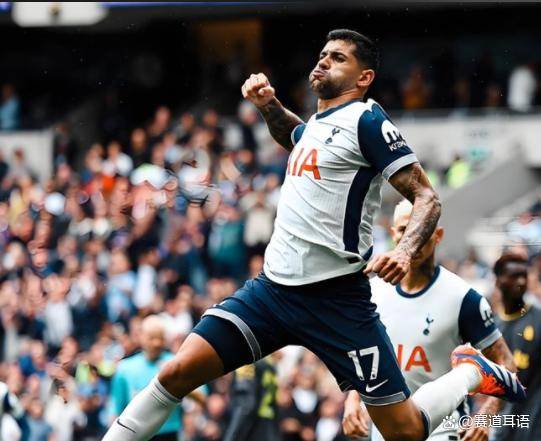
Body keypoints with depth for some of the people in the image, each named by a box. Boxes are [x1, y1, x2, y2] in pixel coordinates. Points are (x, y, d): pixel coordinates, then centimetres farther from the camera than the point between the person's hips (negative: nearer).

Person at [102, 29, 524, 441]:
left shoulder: (366, 119, -8)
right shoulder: (316, 124, 15)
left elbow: (426, 197, -13)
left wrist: (404, 252, -31)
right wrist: (268, 103, 22)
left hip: (335, 298, -7)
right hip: (273, 285, 7)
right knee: (178, 373, -8)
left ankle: (472, 371, 25)